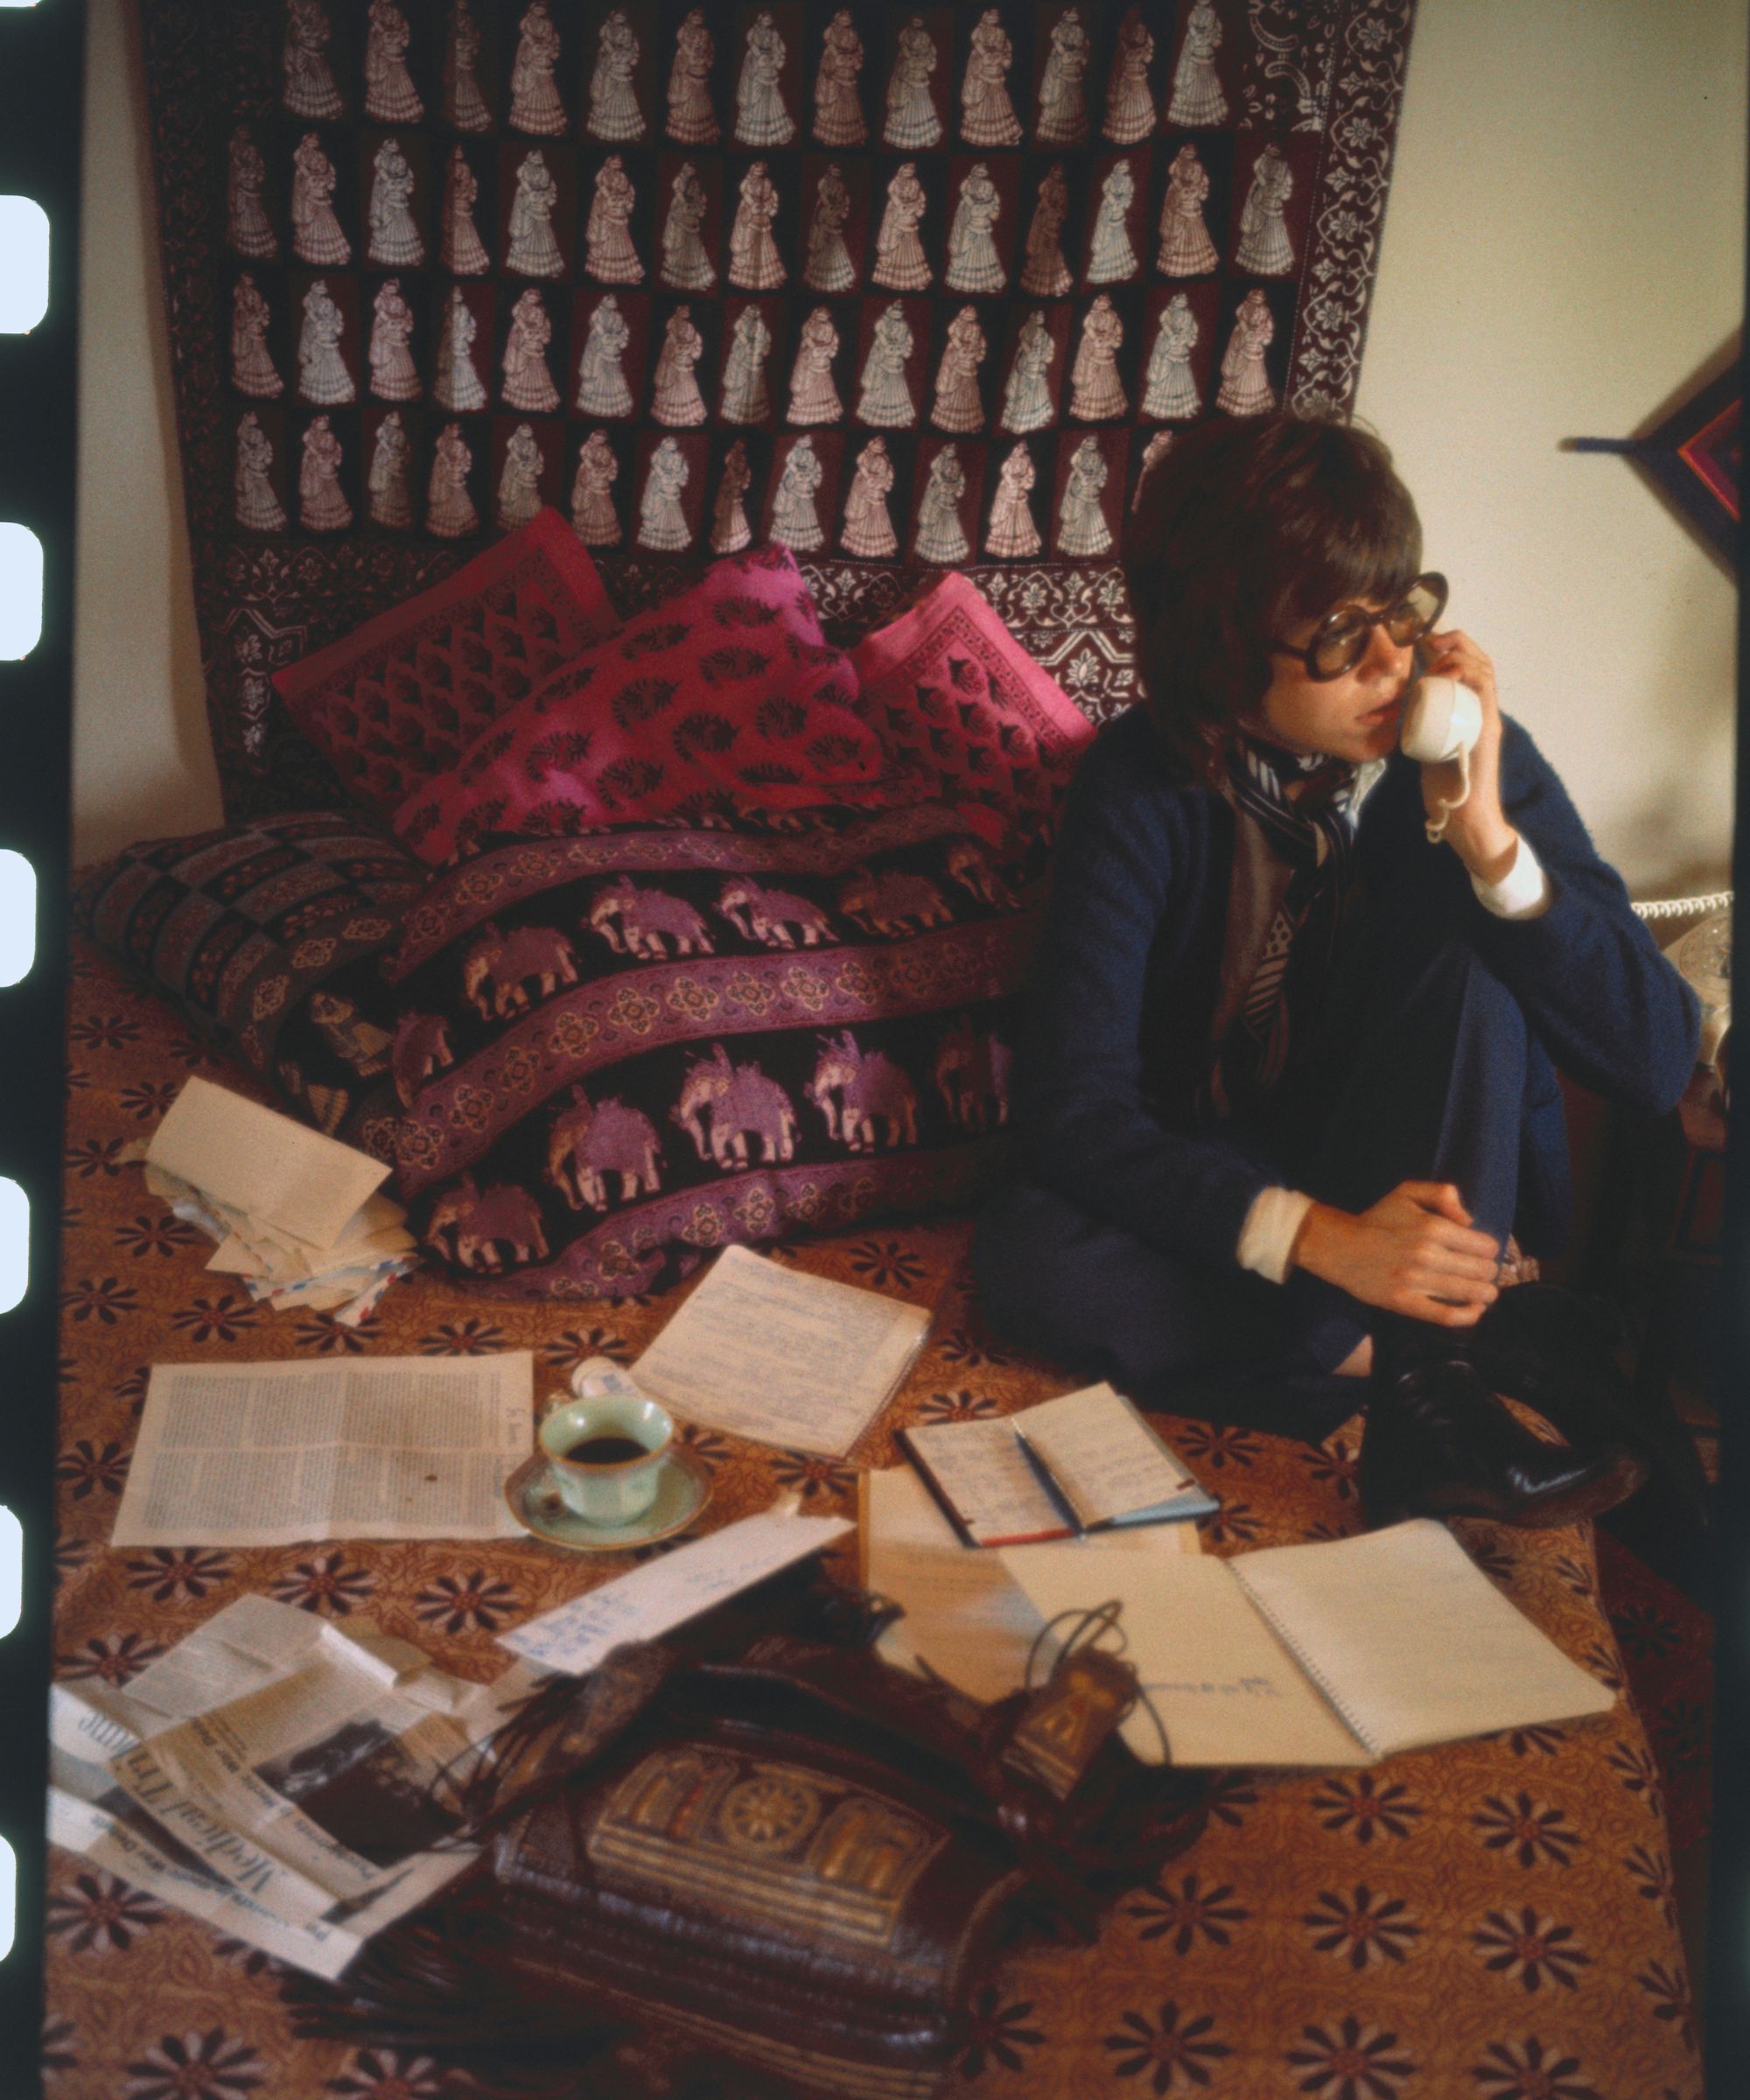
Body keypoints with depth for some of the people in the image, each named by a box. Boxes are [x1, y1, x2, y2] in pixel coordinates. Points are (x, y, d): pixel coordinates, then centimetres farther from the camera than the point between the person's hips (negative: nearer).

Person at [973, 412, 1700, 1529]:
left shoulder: (1473, 757, -14)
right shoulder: (1144, 787, -16)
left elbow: (1658, 1061, -19)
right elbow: (1076, 1103, -23)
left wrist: (1487, 833, -31)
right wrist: (1315, 1235, -37)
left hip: (1438, 1191, 1)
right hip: (1226, 1205, 0)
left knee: (1469, 957, -28)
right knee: (1029, 1254, -31)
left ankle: (1421, 1384, -27)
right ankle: (1411, 1360, -20)